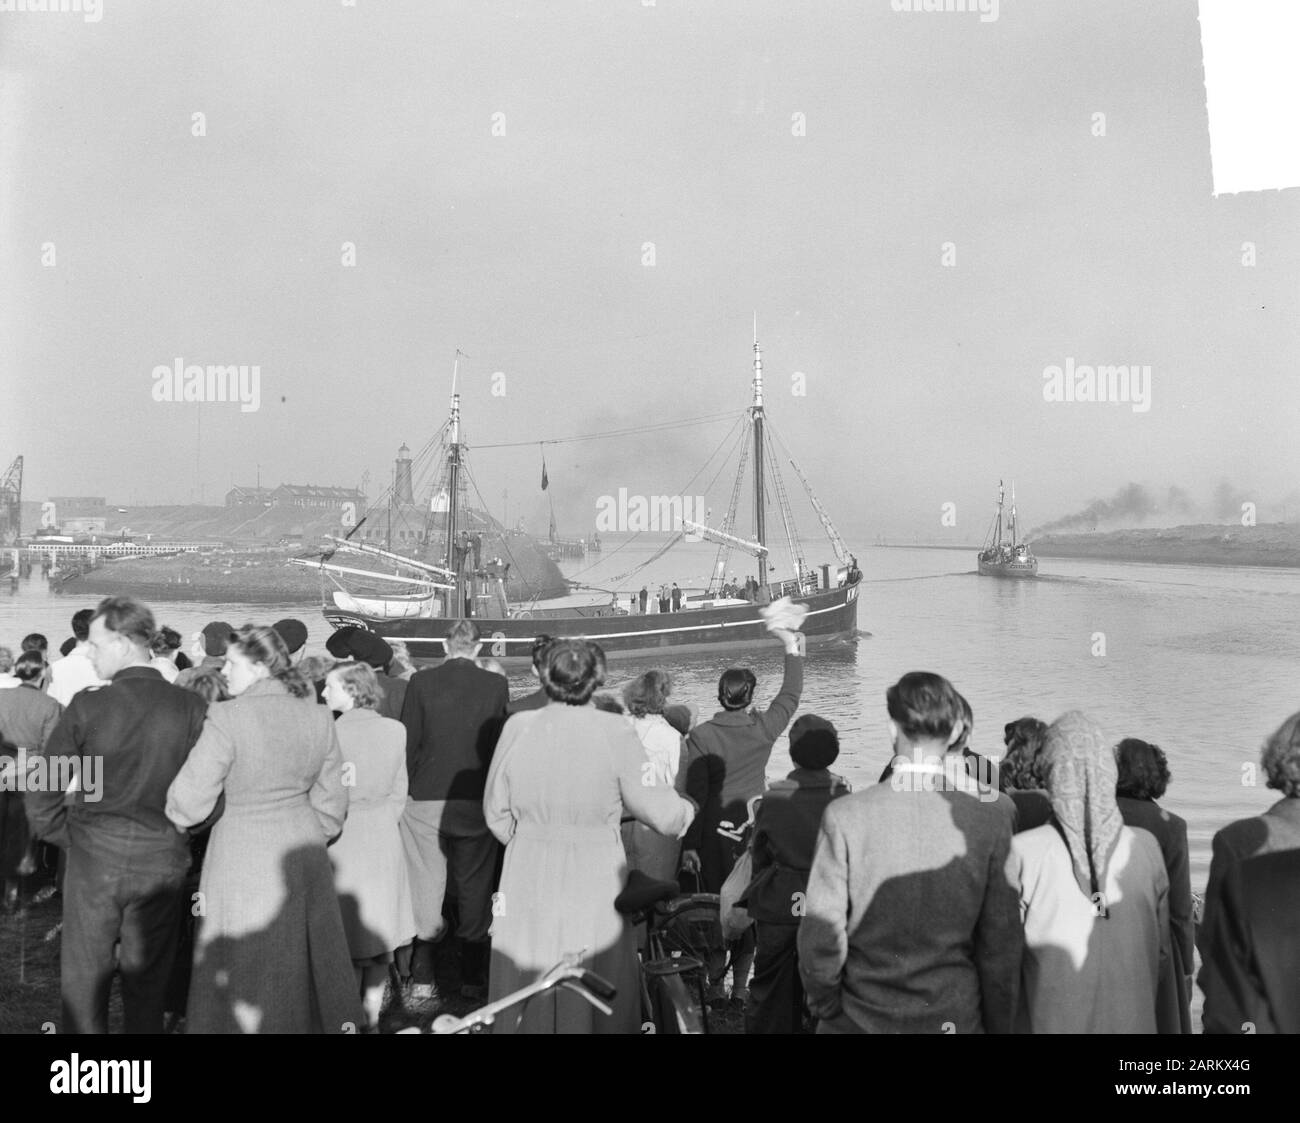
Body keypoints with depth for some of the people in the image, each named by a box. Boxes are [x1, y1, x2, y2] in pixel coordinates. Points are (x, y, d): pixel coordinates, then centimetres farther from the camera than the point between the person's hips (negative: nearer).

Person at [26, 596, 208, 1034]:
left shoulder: (87, 706, -13)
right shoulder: (192, 709, -9)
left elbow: (41, 799, -9)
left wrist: (73, 838, 6)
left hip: (94, 858, -2)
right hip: (162, 861, 2)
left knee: (84, 981, 14)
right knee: (147, 982, 16)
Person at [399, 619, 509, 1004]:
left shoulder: (420, 682, -6)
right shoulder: (496, 685, -5)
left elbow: (408, 743, -5)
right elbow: (502, 743, -2)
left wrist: (411, 785, 7)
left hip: (425, 800, 0)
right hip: (477, 802, 0)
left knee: (424, 892, 8)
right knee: (475, 892, 12)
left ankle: (420, 980, 10)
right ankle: (473, 979, 20)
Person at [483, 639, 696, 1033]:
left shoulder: (518, 727, -7)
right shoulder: (615, 731, -14)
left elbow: (497, 813, 2)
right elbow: (657, 809, -10)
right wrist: (687, 810, 12)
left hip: (529, 877, 2)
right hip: (595, 878, -2)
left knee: (528, 990, 16)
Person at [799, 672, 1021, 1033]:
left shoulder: (845, 816, -16)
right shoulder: (991, 815, -12)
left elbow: (821, 939, -12)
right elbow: (1002, 940, -6)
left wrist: (825, 1009, 6)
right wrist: (998, 1024, 7)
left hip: (861, 1018, -1)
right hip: (956, 1018, 2)